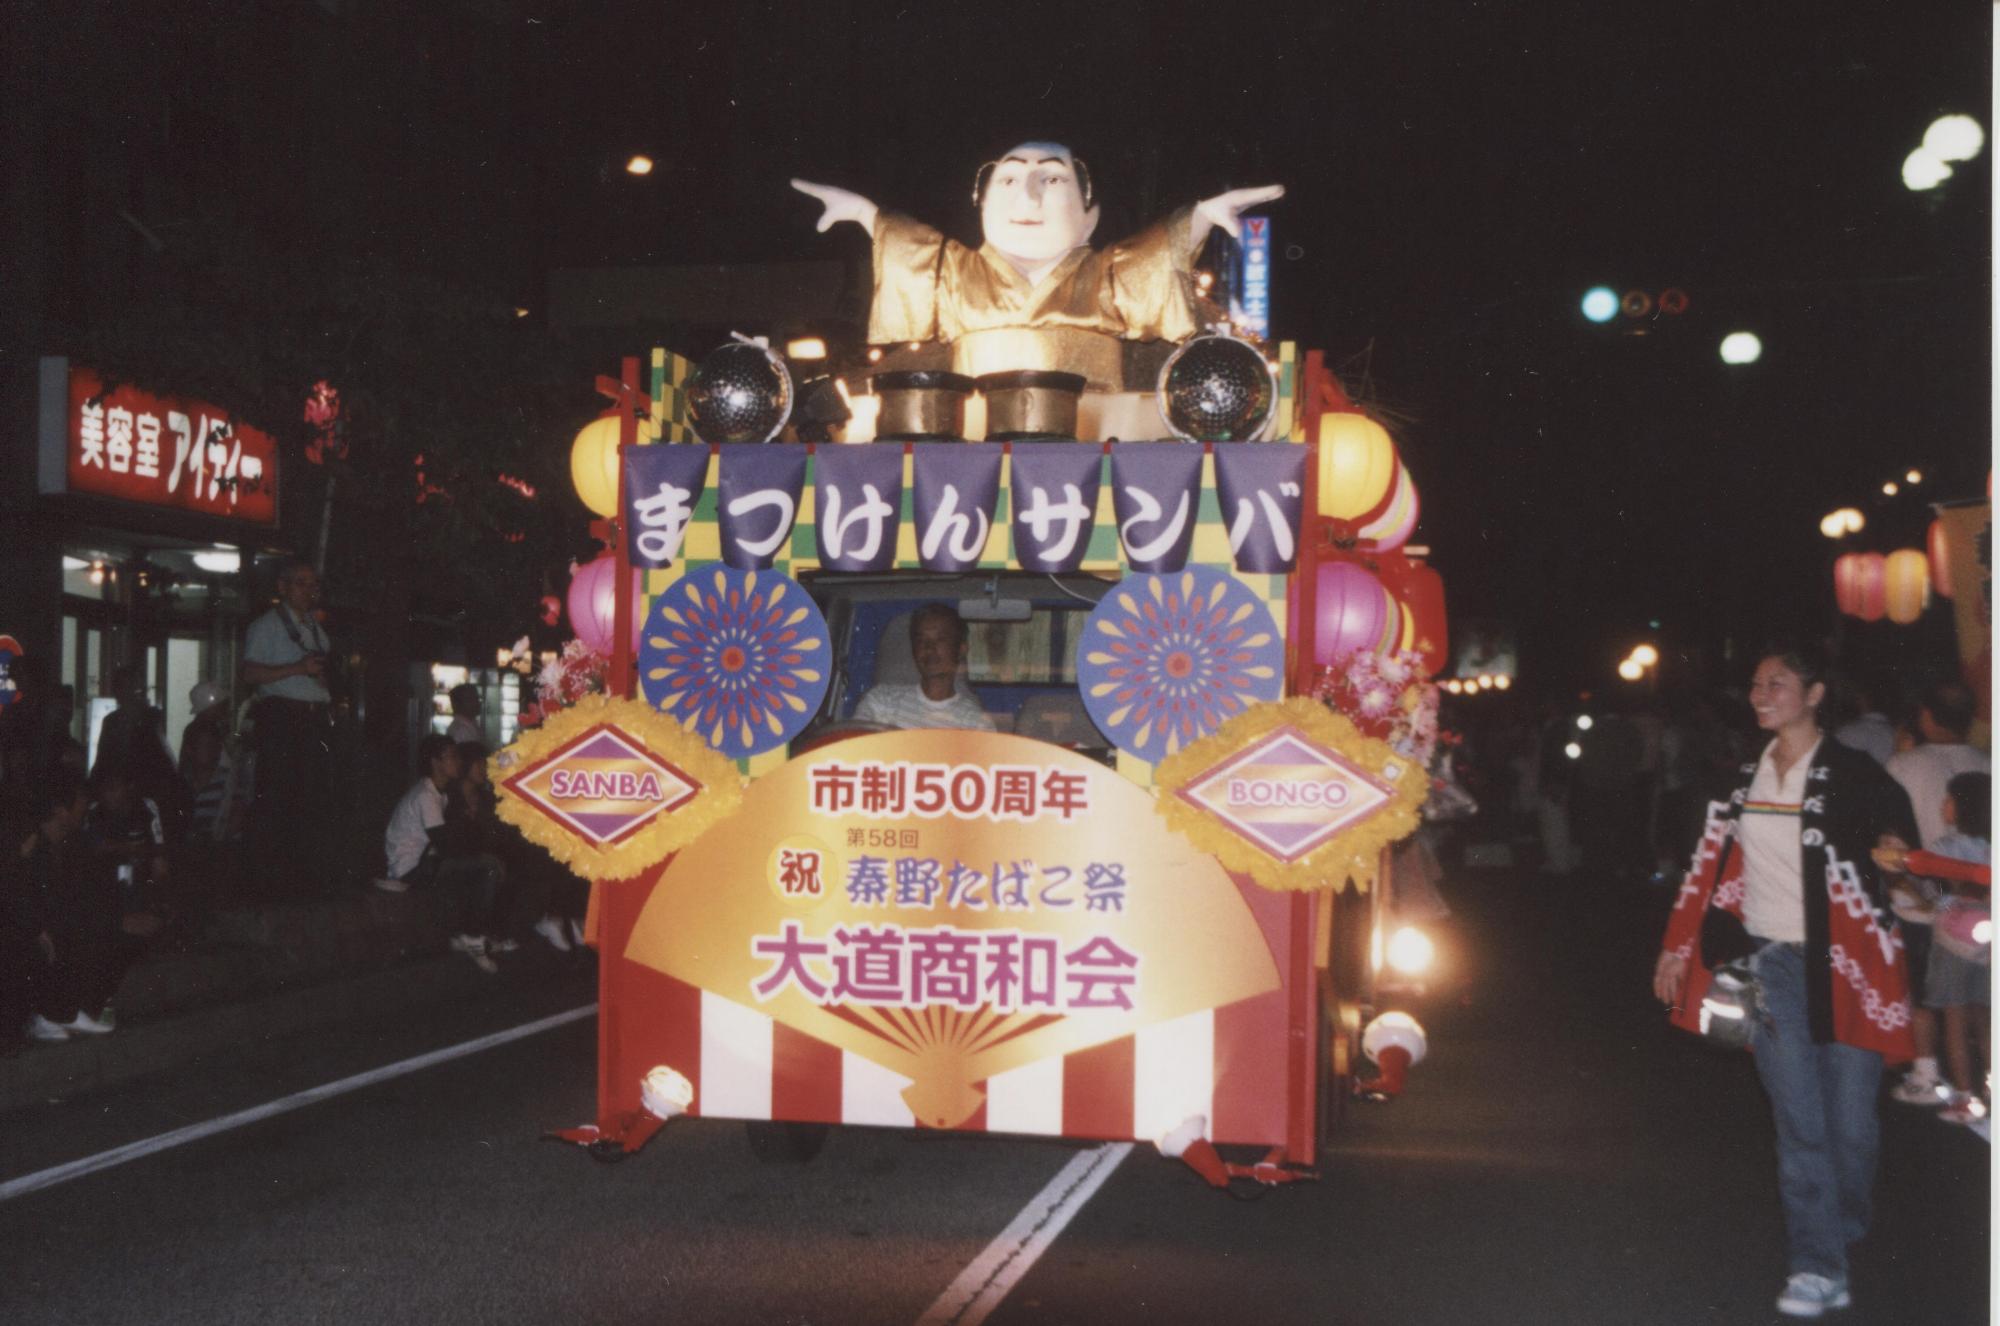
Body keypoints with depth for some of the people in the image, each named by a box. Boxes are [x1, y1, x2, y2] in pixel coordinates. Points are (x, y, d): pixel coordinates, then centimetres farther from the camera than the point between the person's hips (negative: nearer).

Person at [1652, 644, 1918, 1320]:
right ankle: (1818, 1268, 1)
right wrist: (1679, 948, 14)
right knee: (1799, 1123, -2)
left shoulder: (1854, 774, -2)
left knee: (1851, 1121, 1)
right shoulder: (1745, 777, 11)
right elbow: (1710, 866, 15)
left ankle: (1842, 1233, 26)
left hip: (1844, 963, -3)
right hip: (1770, 962, 3)